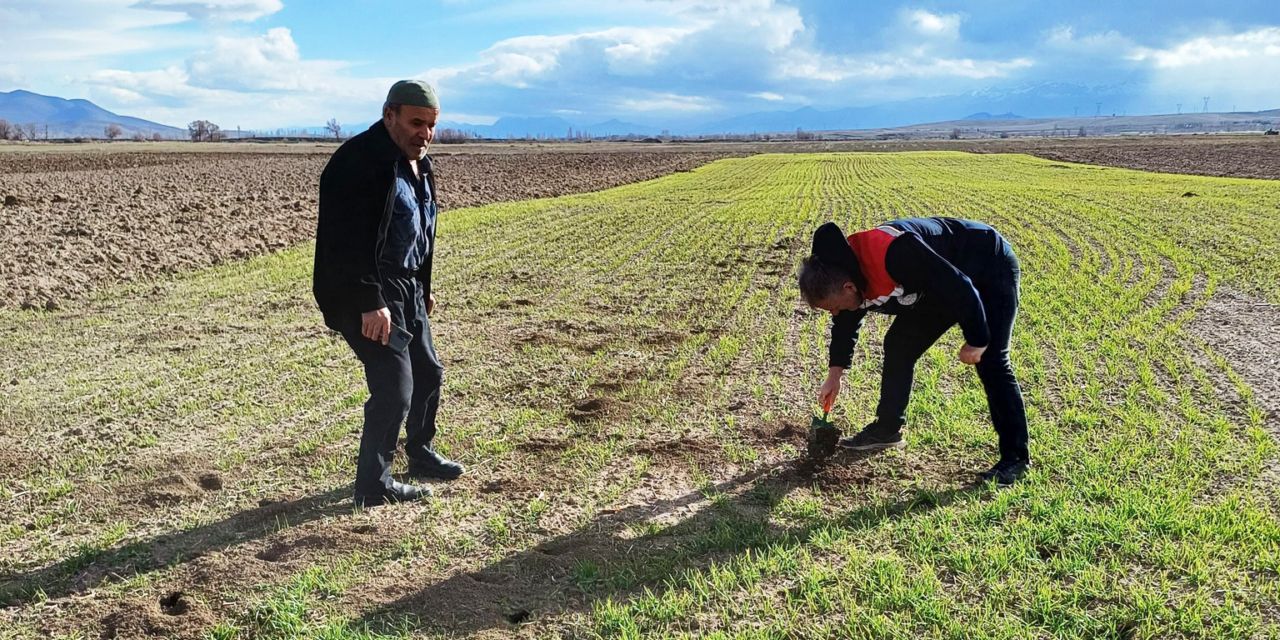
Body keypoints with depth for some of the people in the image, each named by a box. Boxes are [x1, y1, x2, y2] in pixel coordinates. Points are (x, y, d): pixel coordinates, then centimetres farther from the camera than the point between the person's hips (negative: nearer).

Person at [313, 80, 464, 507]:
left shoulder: (418, 163, 11)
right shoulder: (359, 162, -19)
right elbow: (349, 241, -25)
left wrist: (423, 288, 24)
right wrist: (370, 303, -28)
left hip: (407, 289, 10)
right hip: (368, 297, -10)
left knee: (428, 372, 19)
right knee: (395, 387, -10)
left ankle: (420, 455, 39)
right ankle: (373, 486, 6)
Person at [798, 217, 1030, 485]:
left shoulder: (893, 255, -41)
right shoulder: (844, 269, -12)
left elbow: (961, 287, -33)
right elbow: (845, 324, 8)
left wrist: (976, 340, -23)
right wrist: (834, 375, 11)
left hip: (991, 269, -8)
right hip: (940, 282, 8)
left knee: (990, 361, -14)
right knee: (899, 344, 7)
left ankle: (1015, 458, -6)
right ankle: (887, 430, 19)